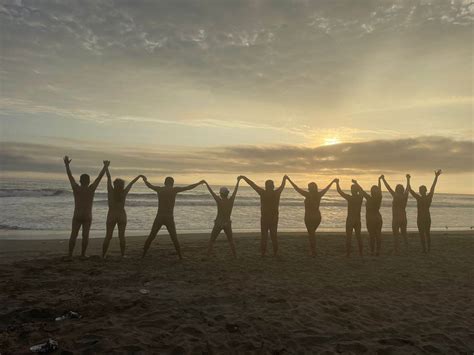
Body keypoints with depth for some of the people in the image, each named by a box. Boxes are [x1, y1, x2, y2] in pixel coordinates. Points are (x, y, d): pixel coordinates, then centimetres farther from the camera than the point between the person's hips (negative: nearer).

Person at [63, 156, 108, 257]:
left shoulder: (76, 188, -9)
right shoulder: (91, 189, -11)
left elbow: (70, 175, 3)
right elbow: (100, 176, -4)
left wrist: (67, 164, 15)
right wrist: (105, 166, 5)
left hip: (77, 216, 1)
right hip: (87, 217, -1)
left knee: (73, 235, 6)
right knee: (85, 236, 5)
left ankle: (70, 254, 5)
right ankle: (83, 254, 5)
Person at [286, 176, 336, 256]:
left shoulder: (308, 195, -16)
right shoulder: (319, 195, -3)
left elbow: (297, 188, -15)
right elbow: (326, 188, 13)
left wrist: (289, 180, -10)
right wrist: (333, 181, 29)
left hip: (309, 217, -5)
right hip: (317, 217, 5)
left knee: (311, 234, 5)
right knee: (312, 232, 24)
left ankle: (313, 252, 7)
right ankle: (312, 248, 28)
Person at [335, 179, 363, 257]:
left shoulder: (350, 198, -15)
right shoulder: (360, 198, -3)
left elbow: (339, 191, -9)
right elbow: (361, 191, 19)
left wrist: (337, 183, 4)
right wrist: (356, 183, 26)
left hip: (350, 220, -4)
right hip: (358, 220, 5)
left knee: (348, 237, 2)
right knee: (358, 236, 15)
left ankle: (348, 253, 2)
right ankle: (361, 252, 19)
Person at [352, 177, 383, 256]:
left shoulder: (369, 199, -18)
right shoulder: (379, 198, -5)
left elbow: (361, 190, -14)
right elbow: (380, 189, 11)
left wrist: (356, 183, -4)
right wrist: (379, 180, 25)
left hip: (370, 219, -5)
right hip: (378, 218, 5)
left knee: (371, 235, 2)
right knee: (378, 234, 8)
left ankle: (372, 251, 6)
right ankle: (378, 251, 11)